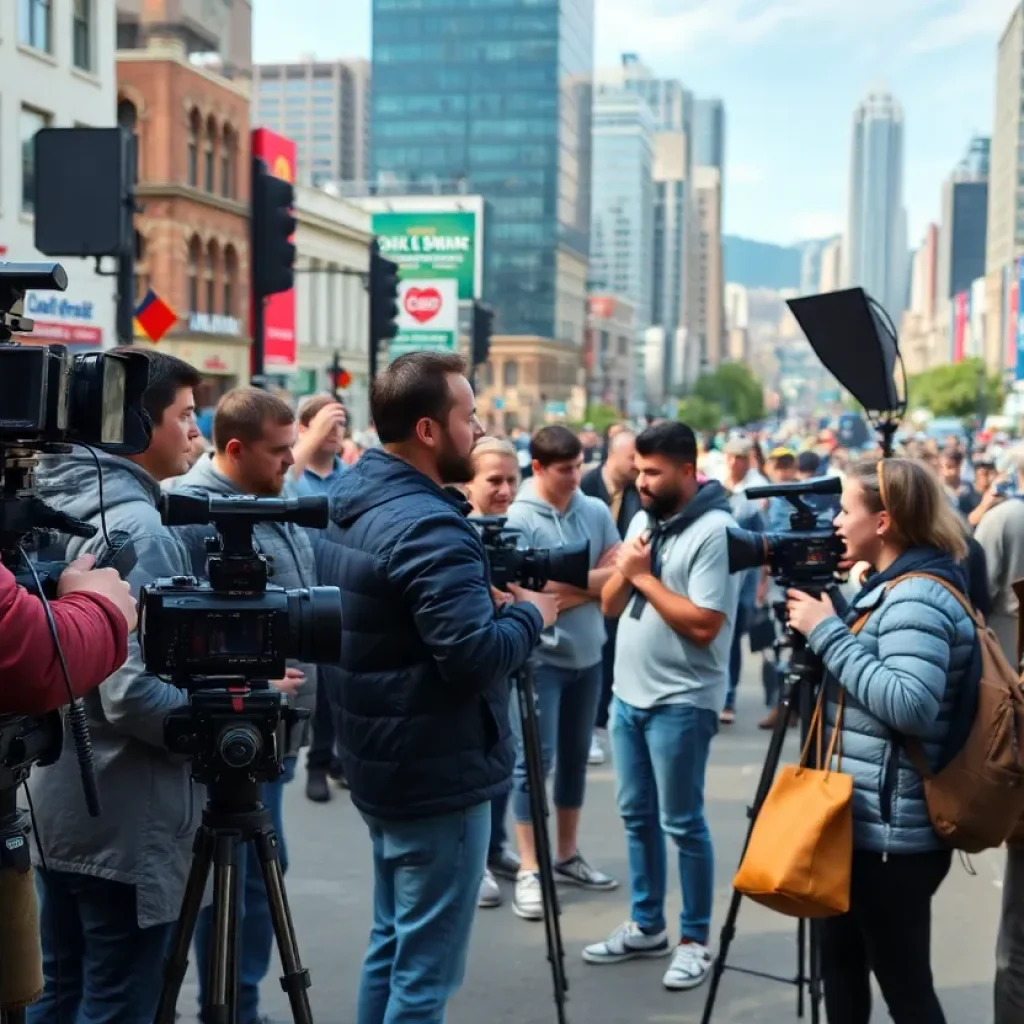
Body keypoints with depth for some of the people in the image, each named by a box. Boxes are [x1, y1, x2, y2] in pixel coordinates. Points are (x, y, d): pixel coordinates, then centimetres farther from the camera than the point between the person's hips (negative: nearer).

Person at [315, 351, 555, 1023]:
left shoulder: (351, 506, 8)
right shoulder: (428, 525, -22)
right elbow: (475, 657, -27)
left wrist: (492, 601, 9)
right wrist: (531, 613, -10)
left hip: (383, 764, 10)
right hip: (439, 776, -10)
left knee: (392, 946, 20)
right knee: (426, 968, 0)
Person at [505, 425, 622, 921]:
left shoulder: (597, 511, 4)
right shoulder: (517, 518, -12)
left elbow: (617, 576, 1)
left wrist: (560, 584, -14)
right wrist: (591, 580, -9)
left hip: (588, 653, 6)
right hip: (539, 656, -5)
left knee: (575, 756, 14)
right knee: (536, 759, -4)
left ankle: (568, 856, 26)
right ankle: (529, 870, 2)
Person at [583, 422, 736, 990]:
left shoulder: (715, 531, -15)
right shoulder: (642, 520, 10)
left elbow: (703, 624, -22)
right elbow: (611, 607, 12)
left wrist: (644, 577, -16)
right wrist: (623, 571, -8)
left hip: (681, 702, -8)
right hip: (629, 695, 8)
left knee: (681, 823, 0)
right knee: (636, 815, 15)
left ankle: (695, 939, 13)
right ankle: (646, 926, 28)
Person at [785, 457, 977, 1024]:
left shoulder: (919, 597, -19)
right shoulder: (896, 587, 12)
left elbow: (910, 705, -32)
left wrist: (829, 632, -25)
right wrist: (824, 626, 8)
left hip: (892, 831, -10)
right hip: (868, 820, 10)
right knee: (842, 965, 20)